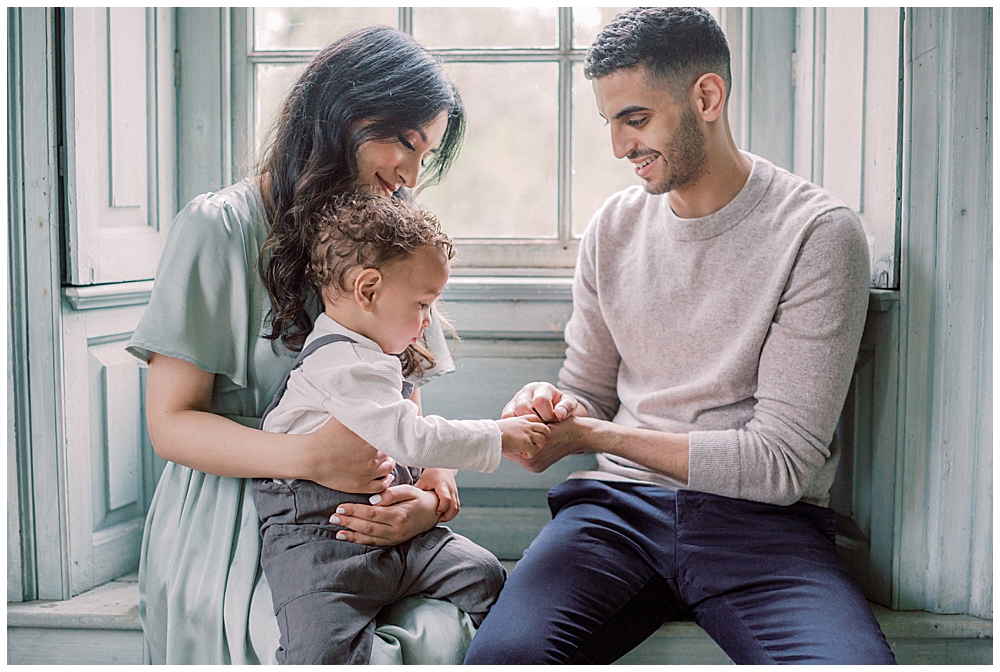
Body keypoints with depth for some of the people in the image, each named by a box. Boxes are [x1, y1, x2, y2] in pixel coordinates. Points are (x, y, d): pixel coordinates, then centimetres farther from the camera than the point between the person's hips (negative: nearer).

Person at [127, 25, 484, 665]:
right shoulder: (219, 228, -2)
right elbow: (171, 423, -6)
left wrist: (434, 497, -10)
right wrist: (308, 455, -22)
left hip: (355, 529, 4)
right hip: (231, 534, -3)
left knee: (442, 636, -25)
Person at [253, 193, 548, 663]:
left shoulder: (371, 359, 17)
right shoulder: (341, 364, -17)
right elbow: (407, 437, -25)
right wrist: (497, 437, -18)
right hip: (318, 540, -9)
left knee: (482, 573, 0)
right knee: (325, 649, -26)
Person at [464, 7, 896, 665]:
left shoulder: (819, 232, -6)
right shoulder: (614, 227, 11)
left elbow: (782, 463, -10)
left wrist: (596, 435, -13)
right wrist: (557, 408, -6)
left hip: (761, 519, -2)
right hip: (620, 506, 3)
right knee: (502, 654, -27)